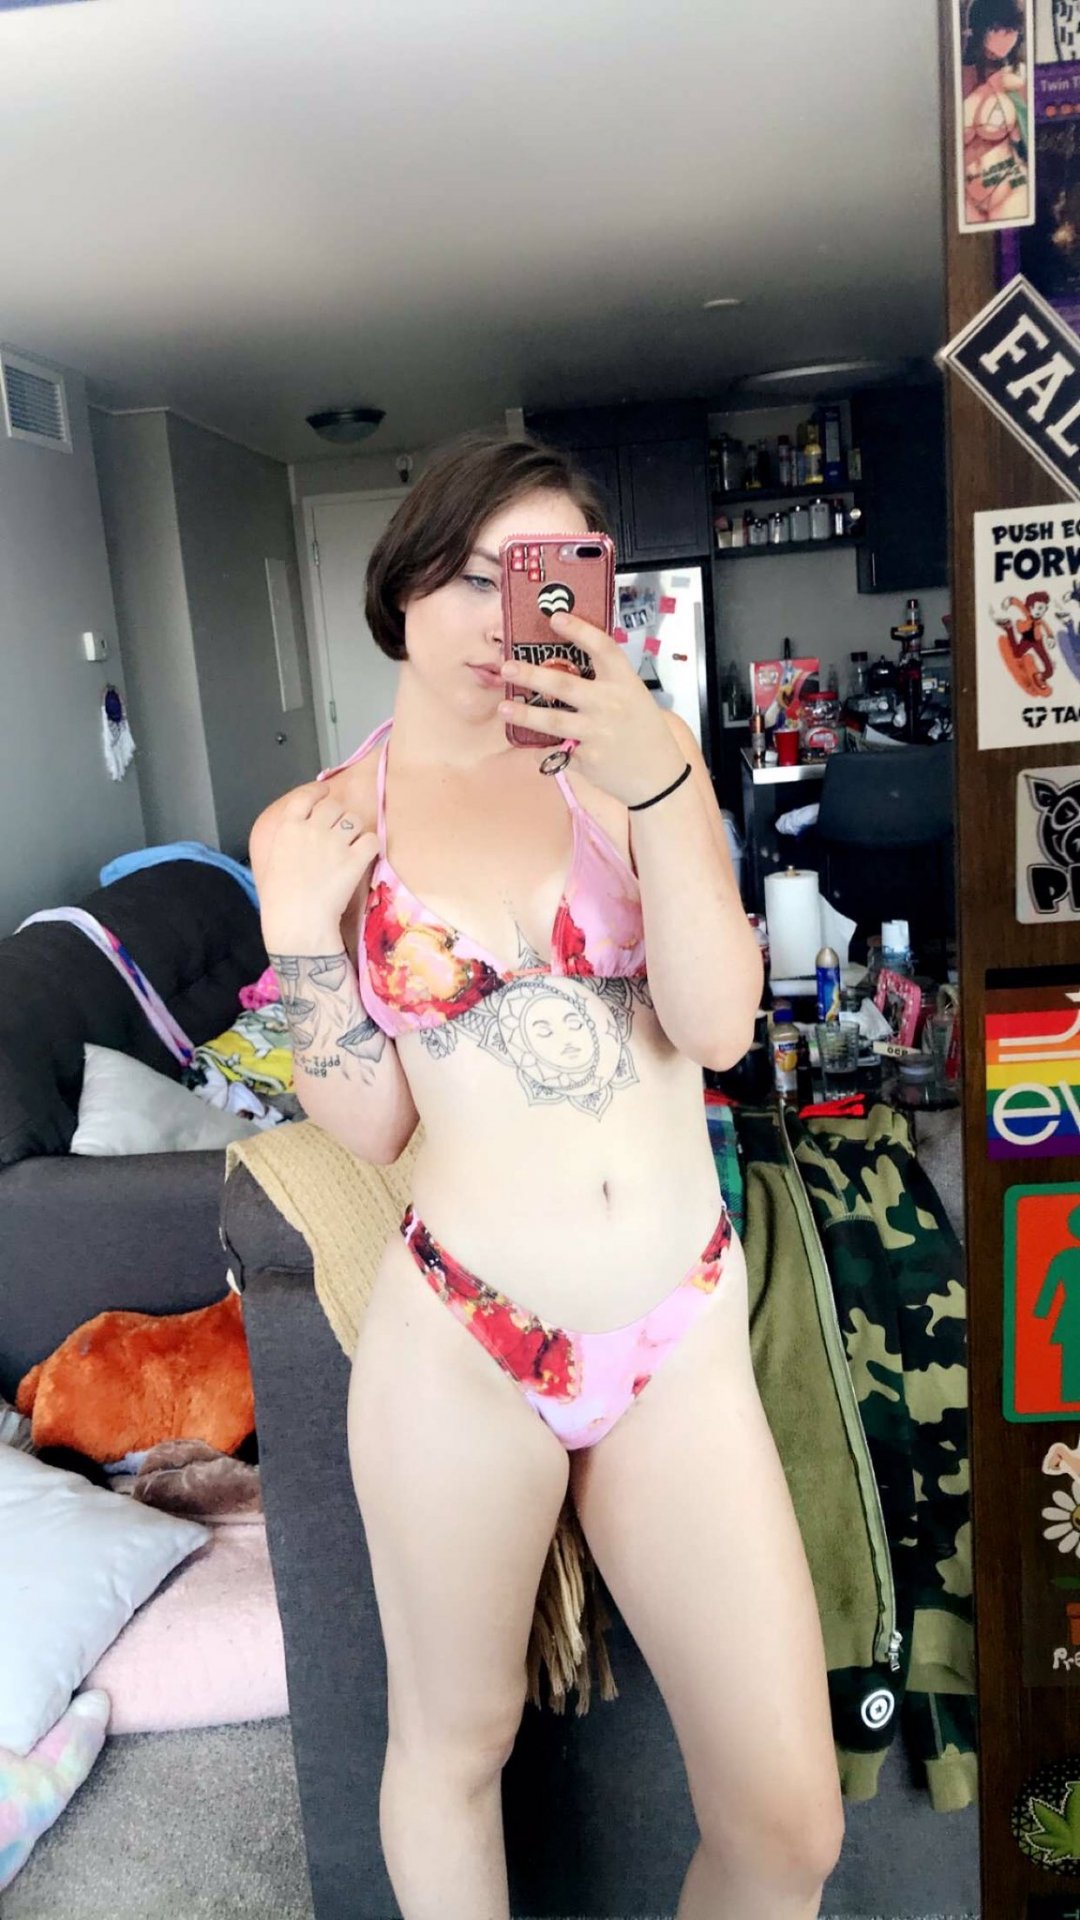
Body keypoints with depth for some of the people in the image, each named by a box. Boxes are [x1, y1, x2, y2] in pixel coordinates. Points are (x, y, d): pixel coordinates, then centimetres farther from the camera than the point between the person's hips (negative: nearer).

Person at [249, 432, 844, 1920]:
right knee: (453, 1743, 19)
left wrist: (657, 782, -20)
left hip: (685, 1337, 1)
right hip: (460, 1346, 0)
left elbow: (719, 1026, -10)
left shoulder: (637, 760, 2)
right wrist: (301, 939, -12)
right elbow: (367, 1127, 1)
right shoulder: (312, 827, 1)